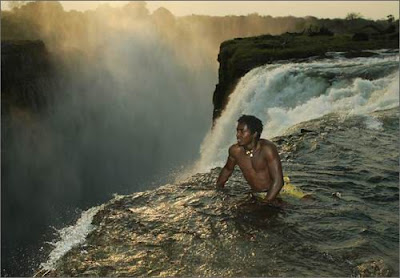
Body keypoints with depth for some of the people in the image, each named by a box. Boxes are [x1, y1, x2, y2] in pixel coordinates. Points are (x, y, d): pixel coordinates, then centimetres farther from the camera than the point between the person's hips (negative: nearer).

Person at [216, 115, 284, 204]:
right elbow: (227, 169, 17)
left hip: (273, 195, -5)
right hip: (255, 196, 5)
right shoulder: (235, 150, -6)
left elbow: (278, 181, -23)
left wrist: (266, 201, -28)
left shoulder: (267, 149, -21)